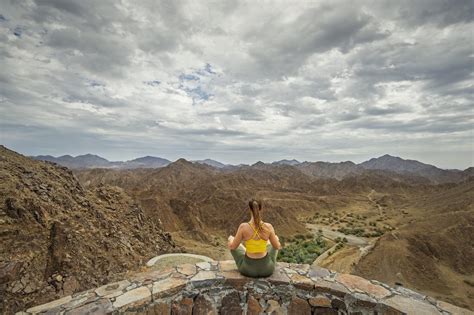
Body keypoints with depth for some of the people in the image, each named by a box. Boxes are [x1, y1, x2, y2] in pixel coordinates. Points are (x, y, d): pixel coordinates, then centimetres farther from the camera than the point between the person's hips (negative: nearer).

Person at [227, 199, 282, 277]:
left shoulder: (243, 227, -23)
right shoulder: (268, 227, -19)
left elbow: (233, 246, -9)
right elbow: (277, 246, -3)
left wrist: (230, 241, 16)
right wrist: (277, 240, 22)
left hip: (248, 269, -1)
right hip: (267, 269, 1)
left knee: (231, 242, 23)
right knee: (276, 240, 30)